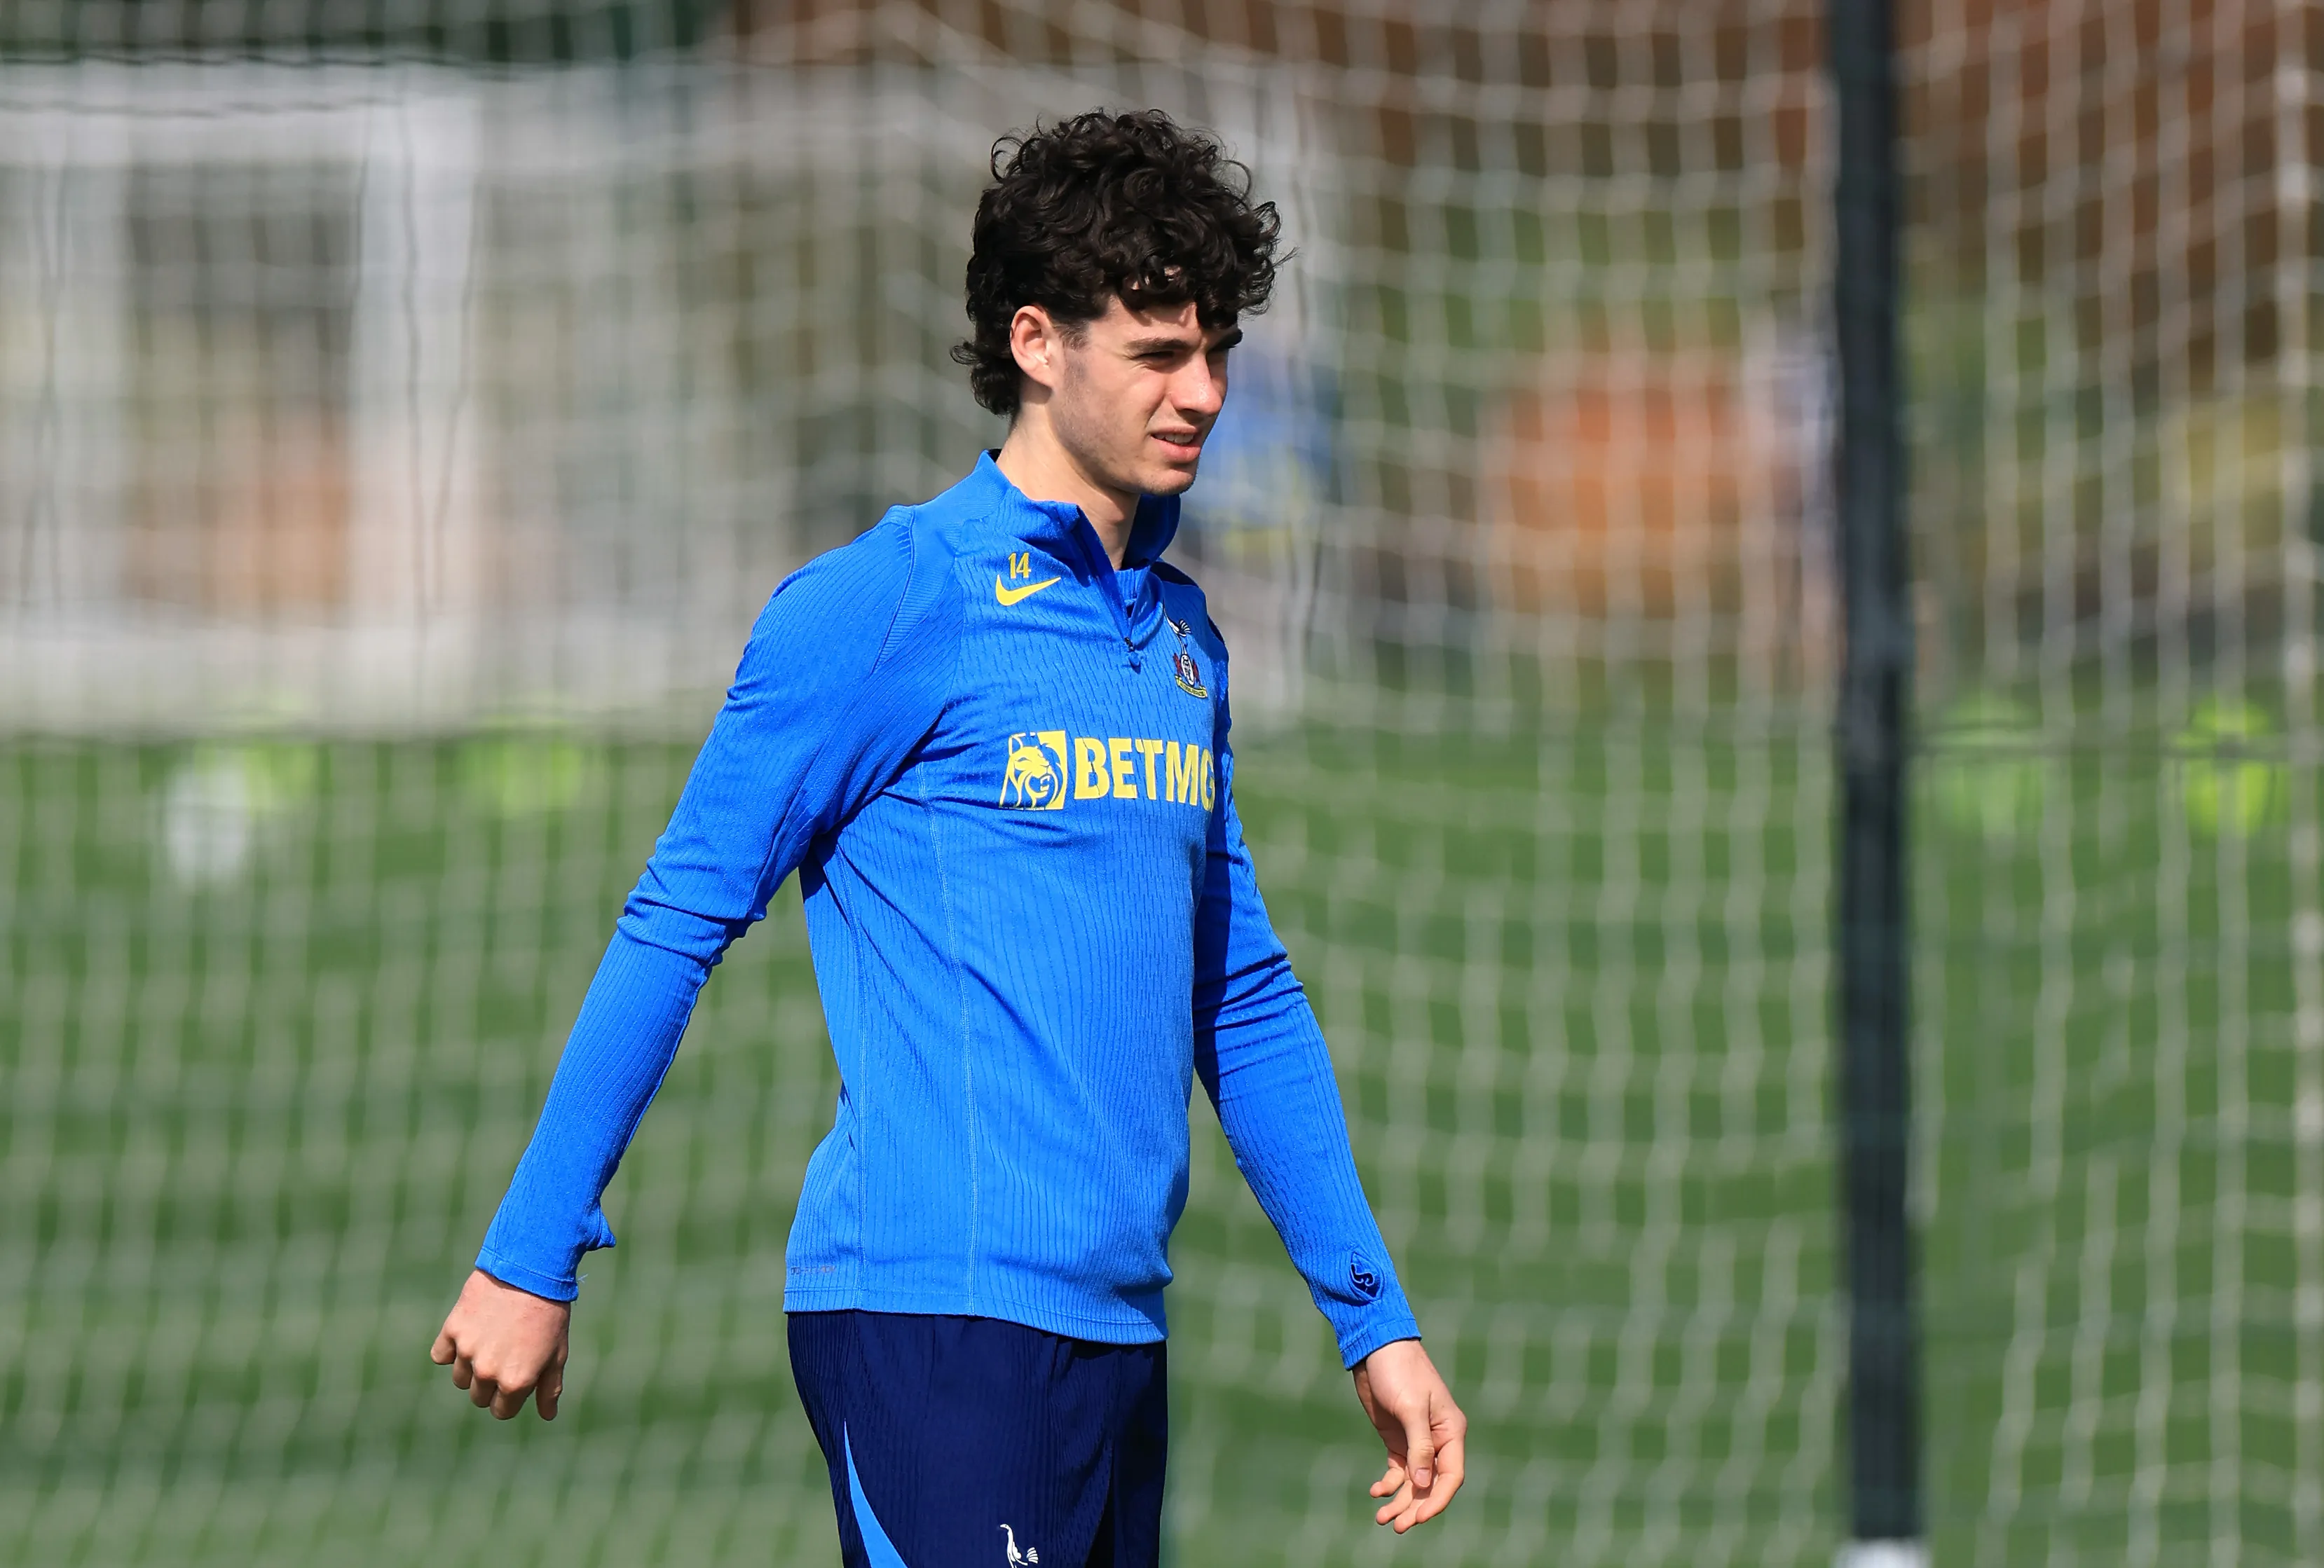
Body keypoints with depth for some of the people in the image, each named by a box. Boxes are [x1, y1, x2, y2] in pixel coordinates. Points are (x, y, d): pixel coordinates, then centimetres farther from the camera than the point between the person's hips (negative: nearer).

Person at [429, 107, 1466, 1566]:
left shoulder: (1180, 633, 16)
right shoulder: (886, 606, -6)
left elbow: (1245, 1001, 22)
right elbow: (677, 925, -4)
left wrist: (1377, 1321, 18)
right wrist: (530, 1261, -6)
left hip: (1115, 1324, 7)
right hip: (932, 1306, -7)